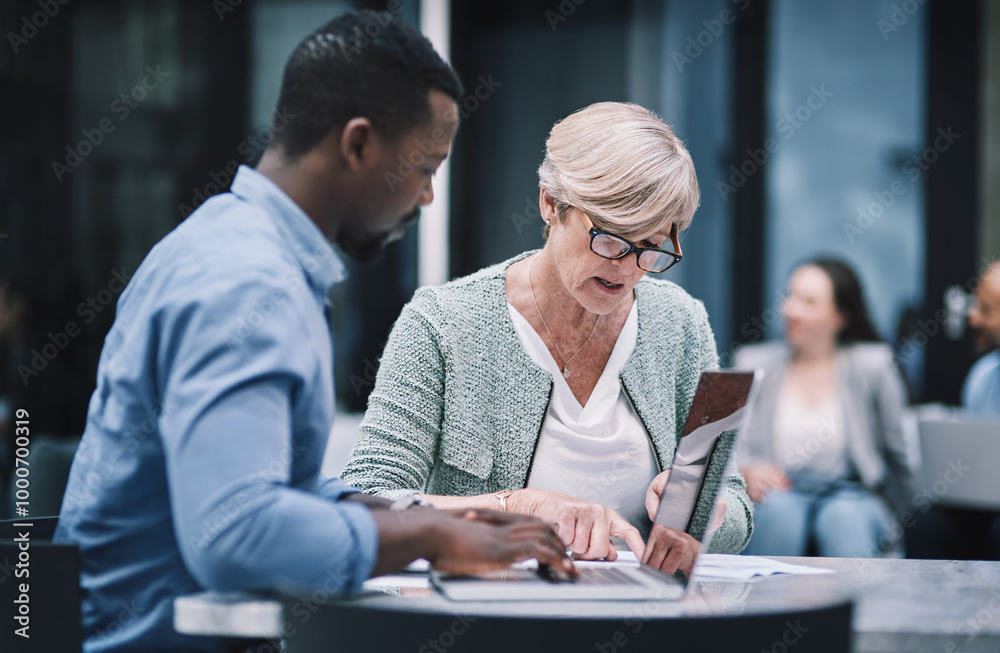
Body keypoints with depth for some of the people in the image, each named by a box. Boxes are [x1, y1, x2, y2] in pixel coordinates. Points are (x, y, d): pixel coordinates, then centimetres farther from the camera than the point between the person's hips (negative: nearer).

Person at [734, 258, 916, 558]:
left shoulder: (871, 364, 6)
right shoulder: (754, 362, 12)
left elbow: (895, 446, 11)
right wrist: (746, 472, -15)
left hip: (851, 495, -1)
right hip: (777, 493, 1)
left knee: (843, 518, -36)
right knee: (779, 511, -34)